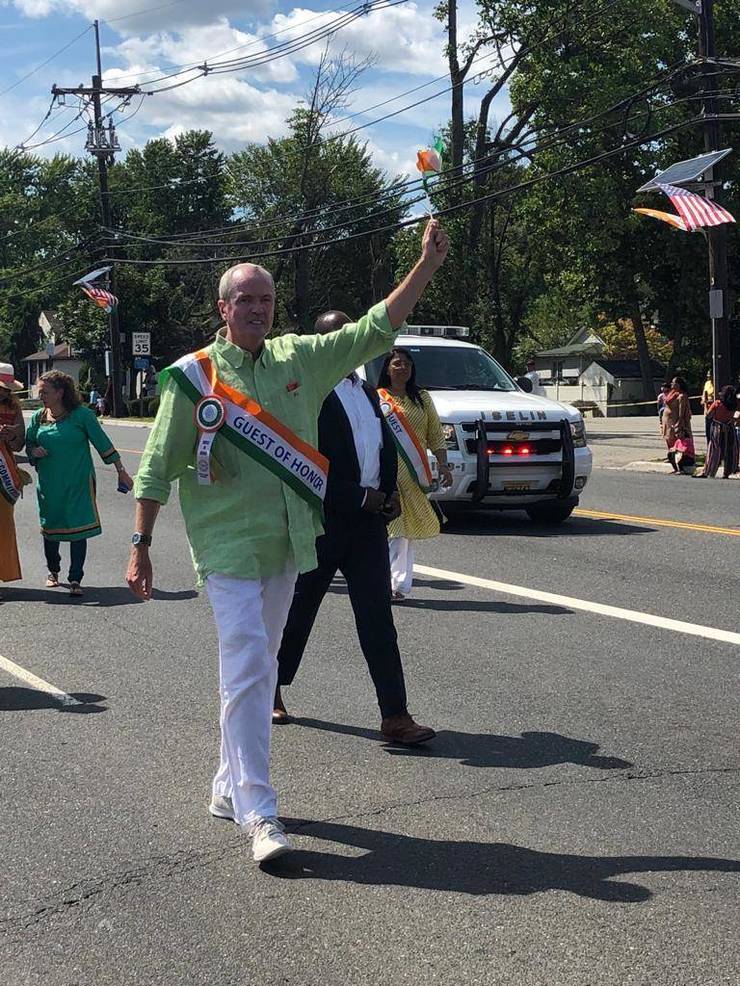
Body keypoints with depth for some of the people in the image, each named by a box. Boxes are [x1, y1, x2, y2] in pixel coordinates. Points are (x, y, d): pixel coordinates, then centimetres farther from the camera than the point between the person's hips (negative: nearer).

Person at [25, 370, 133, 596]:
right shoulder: (38, 417, 4)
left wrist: (121, 471, -2)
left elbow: (103, 443, -3)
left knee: (79, 528, -6)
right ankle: (53, 571, 35)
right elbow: (28, 443, 17)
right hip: (49, 483, 4)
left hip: (79, 482, -4)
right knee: (50, 528, 13)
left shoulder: (81, 415, -8)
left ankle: (75, 579, 3)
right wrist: (34, 451, -8)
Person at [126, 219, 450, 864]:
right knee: (248, 667, -13)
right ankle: (258, 812, -12)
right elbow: (157, 468, -3)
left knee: (257, 667, 13)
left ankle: (229, 787, 26)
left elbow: (375, 329, 8)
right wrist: (140, 546, -6)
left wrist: (428, 263, 0)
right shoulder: (192, 375, -5)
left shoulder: (298, 358, 7)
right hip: (229, 546, -5)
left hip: (287, 543, 5)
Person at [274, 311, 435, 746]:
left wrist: (390, 493, 2)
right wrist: (363, 497, -16)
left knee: (378, 617, 0)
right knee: (299, 611, 10)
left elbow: (386, 445, 20)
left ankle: (395, 715, -3)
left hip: (369, 519, 6)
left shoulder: (368, 392, 15)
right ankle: (270, 691, 30)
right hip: (323, 520, -6)